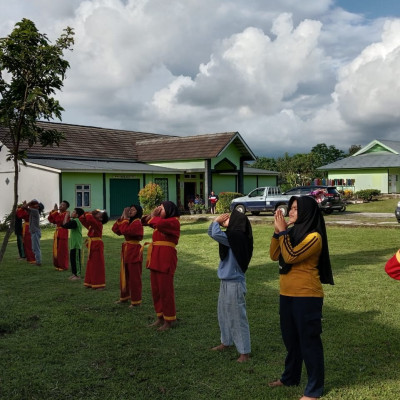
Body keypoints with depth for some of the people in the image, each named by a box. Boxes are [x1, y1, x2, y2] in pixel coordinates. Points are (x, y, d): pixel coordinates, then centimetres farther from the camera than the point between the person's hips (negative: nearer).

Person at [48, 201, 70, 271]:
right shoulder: (58, 214, 13)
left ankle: (63, 266, 5)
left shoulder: (66, 214, -12)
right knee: (56, 249, 12)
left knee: (62, 250, -4)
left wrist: (56, 211, -18)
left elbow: (59, 220, -25)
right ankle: (58, 265, 22)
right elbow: (50, 219, 7)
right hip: (57, 232, 8)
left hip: (63, 233, -8)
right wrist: (53, 211, -2)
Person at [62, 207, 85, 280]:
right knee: (72, 259, 16)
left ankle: (78, 275, 4)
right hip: (73, 244, 10)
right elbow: (64, 225, 17)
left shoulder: (75, 221, -19)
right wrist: (67, 216, 9)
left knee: (76, 260, -3)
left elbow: (65, 225, -26)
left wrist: (66, 216, -15)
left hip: (76, 245, -10)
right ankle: (74, 273, 25)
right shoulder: (74, 221, 13)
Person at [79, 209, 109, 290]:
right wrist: (86, 214, -1)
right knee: (90, 265, 13)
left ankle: (100, 284, 3)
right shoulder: (91, 223, 9)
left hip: (97, 246, -9)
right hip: (91, 246, 9)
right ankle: (91, 283, 22)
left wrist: (90, 214, -13)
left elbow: (90, 218, -33)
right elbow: (81, 219, 13)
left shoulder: (98, 224, -16)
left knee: (98, 265, -3)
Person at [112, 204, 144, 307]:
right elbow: (115, 229, 6)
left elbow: (125, 230, -28)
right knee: (124, 275, 17)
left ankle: (136, 301, 5)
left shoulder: (137, 223, -14)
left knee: (134, 276, -3)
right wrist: (121, 218, -1)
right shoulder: (129, 222, 13)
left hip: (134, 251, -9)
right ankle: (124, 297, 30)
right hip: (126, 250, 9)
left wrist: (125, 219, -16)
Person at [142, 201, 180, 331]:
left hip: (166, 258, -9)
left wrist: (153, 217, -8)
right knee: (156, 290, 12)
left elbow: (159, 223, -27)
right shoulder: (160, 221, 18)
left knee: (165, 290, -3)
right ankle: (160, 317, 23)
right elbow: (145, 221, 20)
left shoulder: (174, 221, -9)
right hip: (156, 258, 9)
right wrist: (152, 215, 3)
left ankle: (169, 320, 8)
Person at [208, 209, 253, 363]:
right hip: (225, 281, 10)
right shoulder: (231, 236, 9)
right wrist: (216, 221, 2)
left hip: (234, 283, -10)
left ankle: (244, 352, 4)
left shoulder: (237, 237, -20)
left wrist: (216, 222, -12)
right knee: (223, 314, 22)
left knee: (238, 317, -4)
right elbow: (211, 233, 19)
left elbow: (215, 235, -31)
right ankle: (226, 342, 38)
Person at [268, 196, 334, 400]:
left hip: (306, 296, -8)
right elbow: (274, 255, 5)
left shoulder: (313, 237, -16)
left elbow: (290, 257, -24)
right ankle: (290, 377, 37)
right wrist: (277, 232, -5)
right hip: (287, 294, 8)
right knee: (290, 338, 20)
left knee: (309, 341, 2)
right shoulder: (293, 231, 8)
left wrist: (282, 232, -17)